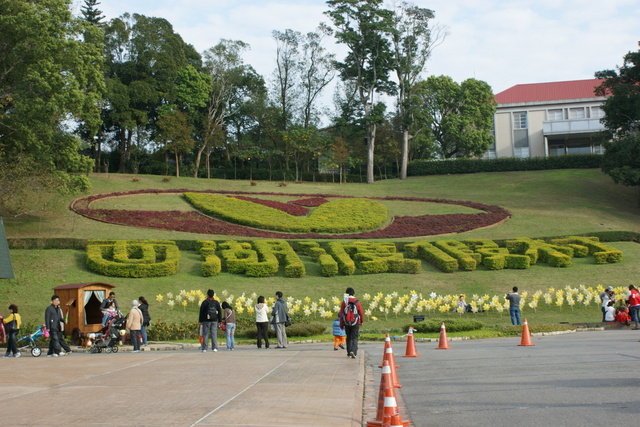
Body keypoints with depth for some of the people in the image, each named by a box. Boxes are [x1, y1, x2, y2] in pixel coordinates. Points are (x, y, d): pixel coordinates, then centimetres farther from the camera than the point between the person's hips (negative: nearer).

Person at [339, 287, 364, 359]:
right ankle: (353, 351, -18)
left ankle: (349, 352, 20)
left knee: (348, 337, 16)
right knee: (354, 338, 1)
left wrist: (341, 324, 8)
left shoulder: (344, 302, -2)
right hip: (356, 323, -2)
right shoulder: (357, 302, -5)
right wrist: (361, 321, 18)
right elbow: (361, 313, 0)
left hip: (347, 323, 2)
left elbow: (341, 313, 0)